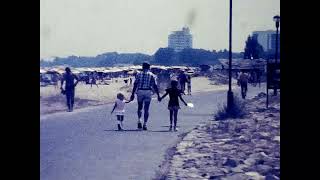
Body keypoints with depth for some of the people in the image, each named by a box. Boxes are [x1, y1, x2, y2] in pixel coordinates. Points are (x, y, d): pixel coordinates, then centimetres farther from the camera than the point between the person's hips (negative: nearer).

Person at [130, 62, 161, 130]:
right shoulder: (152, 75, 4)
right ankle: (145, 124, 1)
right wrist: (158, 95, 3)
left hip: (140, 92, 1)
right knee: (146, 109, 4)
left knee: (140, 107, 17)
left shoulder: (139, 74, 5)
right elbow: (155, 86, -1)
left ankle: (139, 121, -1)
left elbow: (135, 85, 0)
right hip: (148, 92, -1)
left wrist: (132, 94, 1)